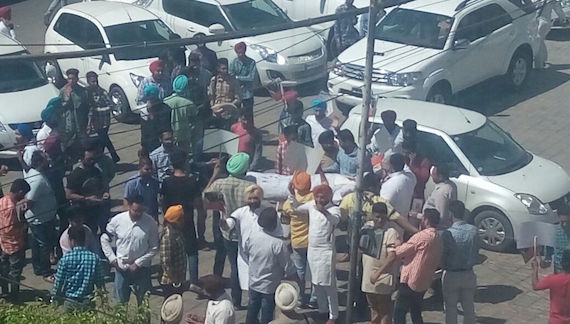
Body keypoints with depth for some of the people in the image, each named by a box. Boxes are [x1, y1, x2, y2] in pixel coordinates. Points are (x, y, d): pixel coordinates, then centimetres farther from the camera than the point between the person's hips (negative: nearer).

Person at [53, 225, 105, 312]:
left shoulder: (65, 259, -13)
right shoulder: (95, 258, -7)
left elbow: (58, 282, -6)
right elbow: (100, 282, -1)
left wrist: (55, 301, 7)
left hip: (70, 302, -2)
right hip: (87, 302, 2)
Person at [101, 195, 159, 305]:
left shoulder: (150, 222, -14)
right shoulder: (117, 220, -11)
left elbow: (154, 247, -9)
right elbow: (104, 239, 3)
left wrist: (138, 263, -12)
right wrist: (112, 258, -4)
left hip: (142, 268, -1)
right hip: (121, 267, 1)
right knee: (121, 301, 13)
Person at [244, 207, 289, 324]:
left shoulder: (252, 235, -14)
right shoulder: (278, 243, -29)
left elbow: (246, 252, 3)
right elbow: (286, 264, -15)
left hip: (253, 282, 5)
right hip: (269, 286, -5)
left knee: (252, 309, 24)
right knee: (266, 315, 13)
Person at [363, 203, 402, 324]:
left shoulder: (391, 232, -19)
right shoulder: (368, 226, 3)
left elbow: (392, 256, -23)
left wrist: (378, 273, -24)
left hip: (383, 279, -7)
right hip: (368, 276, 7)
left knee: (384, 310, 3)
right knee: (373, 307, 22)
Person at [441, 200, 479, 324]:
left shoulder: (447, 234, -21)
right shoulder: (473, 230, -9)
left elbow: (442, 256, -12)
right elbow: (476, 252, 1)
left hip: (451, 276, -3)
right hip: (469, 274, 3)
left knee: (451, 309, 11)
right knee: (469, 307, 17)